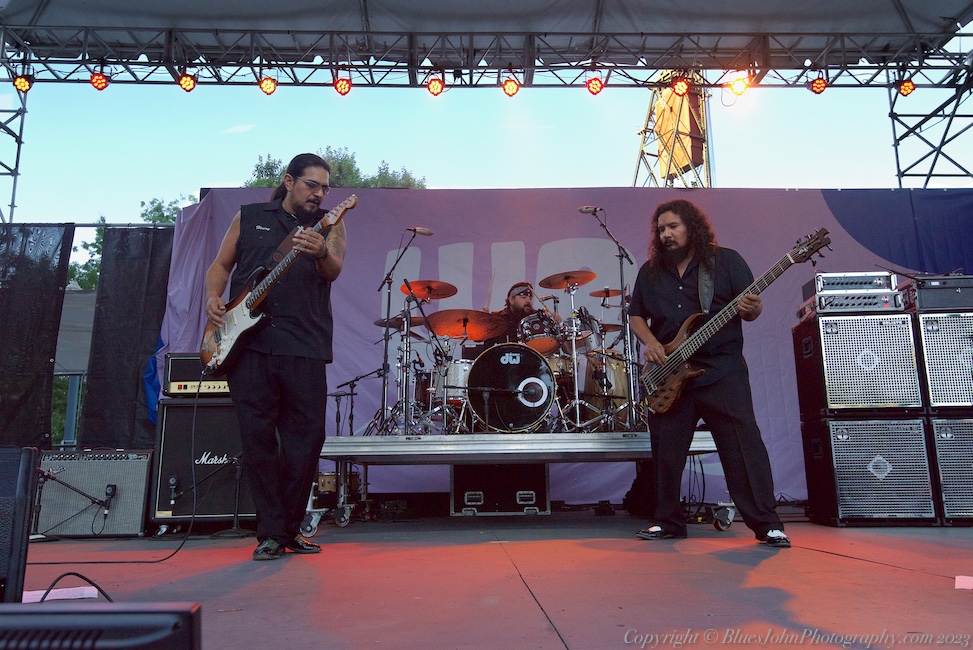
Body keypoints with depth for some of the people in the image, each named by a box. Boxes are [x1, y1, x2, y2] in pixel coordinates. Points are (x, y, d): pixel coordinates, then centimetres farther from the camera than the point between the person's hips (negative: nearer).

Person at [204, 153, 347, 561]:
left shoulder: (329, 224, 12)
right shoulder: (249, 217, 15)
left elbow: (334, 270, -7)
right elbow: (221, 264, 19)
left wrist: (321, 252, -29)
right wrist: (213, 298, -1)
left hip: (305, 347, 0)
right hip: (248, 343, 1)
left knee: (307, 439, 0)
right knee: (257, 438, 0)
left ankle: (290, 529, 17)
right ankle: (271, 534, 11)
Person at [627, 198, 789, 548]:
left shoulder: (726, 260, 3)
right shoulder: (650, 271, 13)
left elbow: (752, 306, 2)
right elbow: (635, 315, 16)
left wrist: (751, 309, -22)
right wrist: (649, 341, -3)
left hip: (722, 371, -3)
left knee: (744, 448, -7)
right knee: (667, 452, 7)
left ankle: (767, 524, 2)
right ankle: (668, 520, 21)